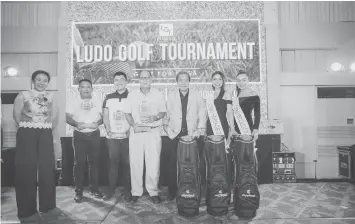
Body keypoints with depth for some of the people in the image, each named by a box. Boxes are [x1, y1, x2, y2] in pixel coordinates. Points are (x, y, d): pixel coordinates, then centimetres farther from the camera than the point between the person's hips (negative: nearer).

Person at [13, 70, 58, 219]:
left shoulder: (51, 96, 8)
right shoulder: (23, 95, 1)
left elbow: (55, 117, 8)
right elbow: (16, 115, 0)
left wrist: (46, 128, 5)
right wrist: (27, 127, 3)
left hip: (45, 135, 2)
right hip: (26, 135, -2)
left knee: (47, 168, 4)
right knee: (26, 169, 1)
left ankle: (47, 205, 17)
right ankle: (27, 208, 13)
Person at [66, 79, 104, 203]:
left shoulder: (98, 102, 8)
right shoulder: (73, 102, 4)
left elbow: (103, 116, 4)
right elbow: (68, 118, -4)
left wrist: (97, 123, -16)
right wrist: (77, 124, -21)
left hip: (94, 135, 1)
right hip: (79, 135, -1)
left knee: (94, 161, 5)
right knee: (79, 162, 0)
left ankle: (94, 188, 16)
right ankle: (78, 191, 10)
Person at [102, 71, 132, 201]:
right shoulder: (109, 97, 11)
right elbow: (105, 116, 8)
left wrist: (130, 130, -14)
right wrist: (108, 130, -5)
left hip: (127, 136, -2)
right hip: (112, 137, 2)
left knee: (127, 163, 1)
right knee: (113, 163, 4)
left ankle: (127, 191, 11)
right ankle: (111, 190, 14)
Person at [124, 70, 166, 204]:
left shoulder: (158, 95, 8)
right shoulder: (132, 95, 9)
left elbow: (163, 112, 9)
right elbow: (127, 113, 9)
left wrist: (155, 117, -12)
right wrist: (134, 125, -7)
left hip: (153, 132, -1)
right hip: (136, 132, 1)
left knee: (153, 164, -2)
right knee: (135, 163, 1)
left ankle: (153, 192, 11)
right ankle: (136, 192, 13)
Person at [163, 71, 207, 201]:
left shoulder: (197, 96, 8)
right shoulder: (171, 97, 10)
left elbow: (202, 115, 7)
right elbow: (166, 115, 9)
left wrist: (200, 129, -1)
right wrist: (167, 128, -2)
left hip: (192, 135, 0)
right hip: (175, 136, 1)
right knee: (173, 165, 1)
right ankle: (172, 192, 13)